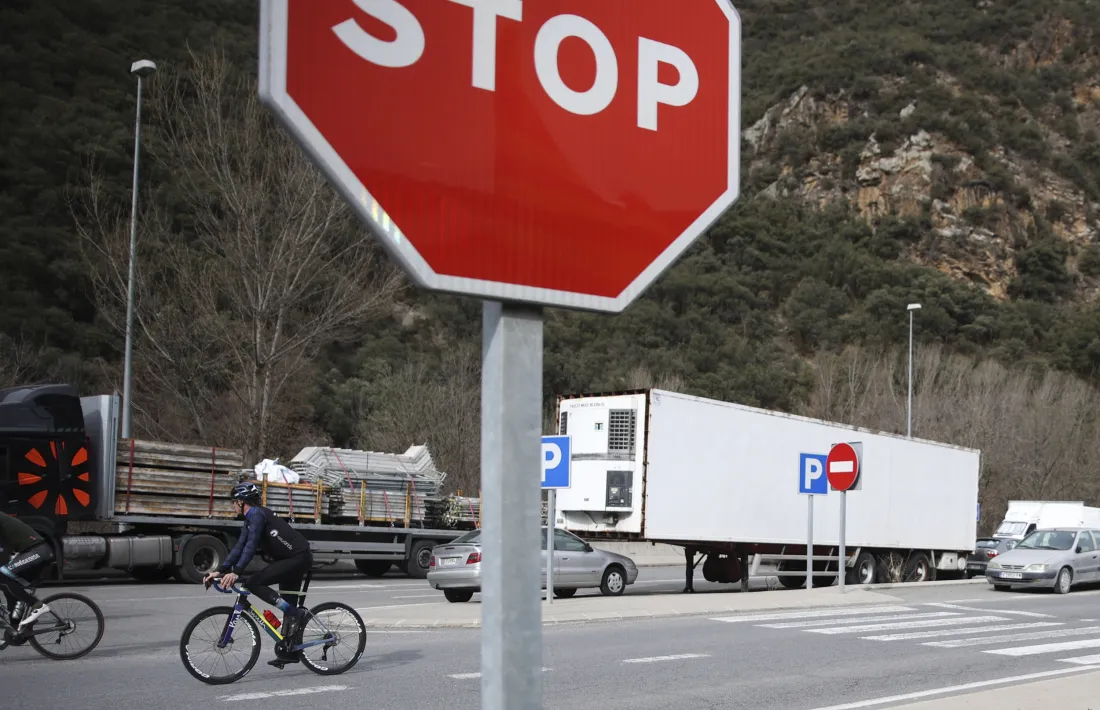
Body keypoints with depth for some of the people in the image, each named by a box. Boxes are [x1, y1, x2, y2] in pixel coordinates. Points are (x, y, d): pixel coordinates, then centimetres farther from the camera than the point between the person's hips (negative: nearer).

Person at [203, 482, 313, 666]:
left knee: (253, 583, -17)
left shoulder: (257, 514, -13)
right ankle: (288, 653, 19)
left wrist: (236, 572, -31)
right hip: (295, 559, 10)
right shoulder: (251, 518, 17)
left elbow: (251, 546, -24)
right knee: (287, 607, 13)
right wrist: (220, 571, 6)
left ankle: (295, 613, -15)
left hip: (298, 558, -10)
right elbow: (239, 547, 13)